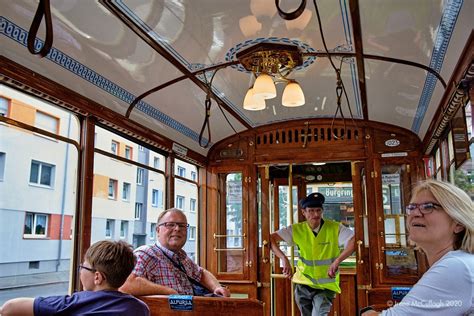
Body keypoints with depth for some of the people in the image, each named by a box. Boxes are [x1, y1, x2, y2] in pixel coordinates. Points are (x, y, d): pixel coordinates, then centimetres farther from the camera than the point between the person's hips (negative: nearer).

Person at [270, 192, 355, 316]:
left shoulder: (335, 228, -12)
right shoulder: (297, 230, -6)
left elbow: (354, 241, -26)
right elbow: (271, 238, -9)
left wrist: (337, 261, -38)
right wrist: (284, 259, -24)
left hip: (326, 286, -3)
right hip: (303, 284, 3)